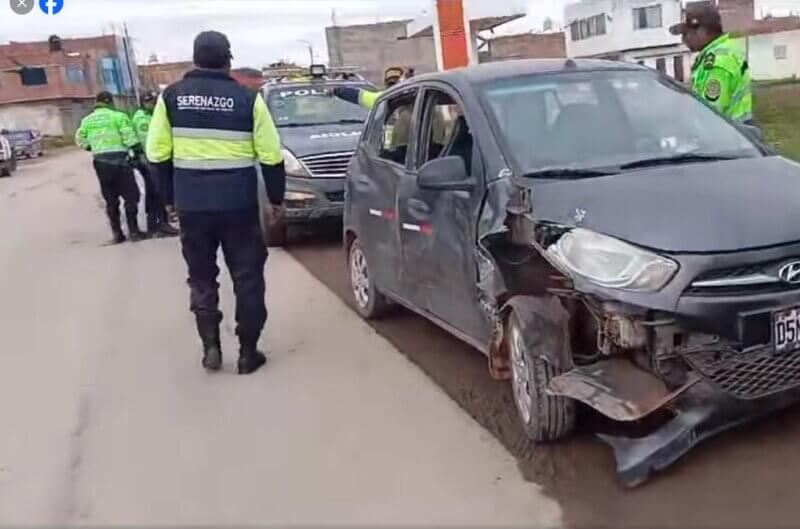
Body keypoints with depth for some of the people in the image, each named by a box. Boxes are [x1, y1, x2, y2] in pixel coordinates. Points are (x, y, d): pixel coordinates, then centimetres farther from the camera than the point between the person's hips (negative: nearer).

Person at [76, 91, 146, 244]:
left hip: (100, 162, 5)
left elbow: (80, 140, 14)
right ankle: (133, 231, 4)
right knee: (131, 196, 5)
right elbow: (130, 138, -11)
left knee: (110, 199, 12)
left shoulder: (87, 120, 10)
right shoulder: (118, 116, -5)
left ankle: (117, 233, 15)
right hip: (119, 159, -5)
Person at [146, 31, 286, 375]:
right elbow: (271, 156, -2)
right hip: (239, 203, -1)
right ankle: (248, 353, 13)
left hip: (191, 204, 2)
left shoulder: (171, 97, 3)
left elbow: (158, 154, 3)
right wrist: (276, 198, 11)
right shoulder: (247, 99, -1)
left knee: (201, 276, 17)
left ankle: (210, 346, 11)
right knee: (247, 276, 9)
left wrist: (171, 198, 14)